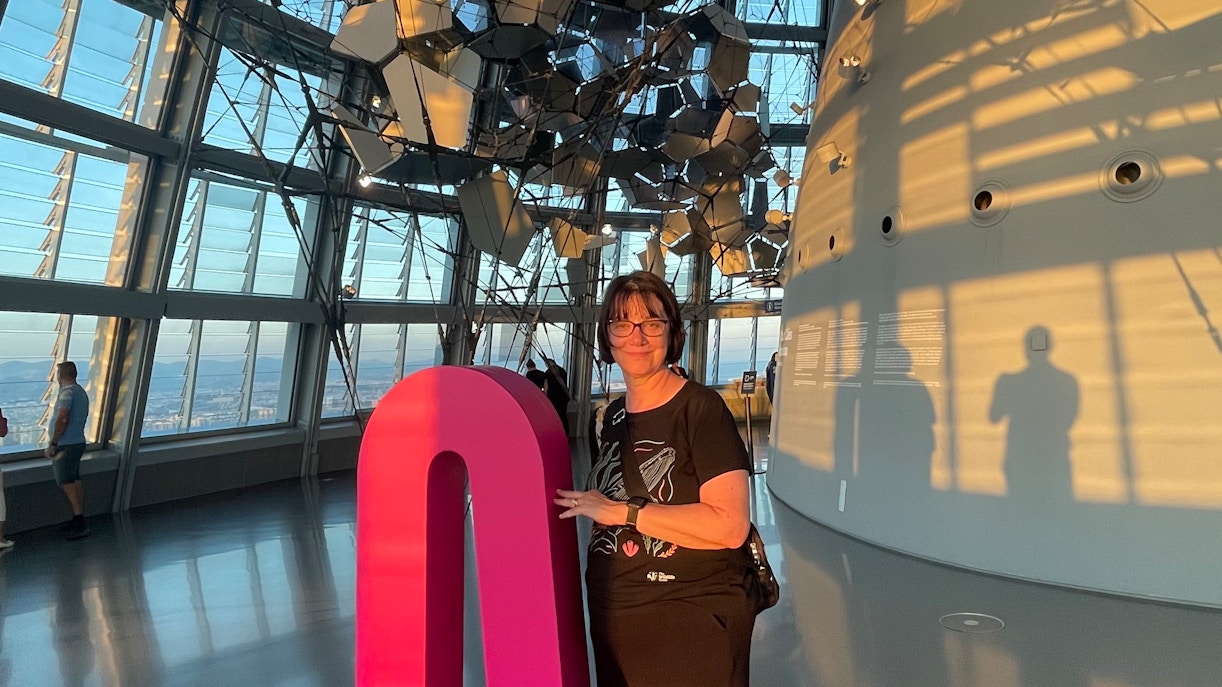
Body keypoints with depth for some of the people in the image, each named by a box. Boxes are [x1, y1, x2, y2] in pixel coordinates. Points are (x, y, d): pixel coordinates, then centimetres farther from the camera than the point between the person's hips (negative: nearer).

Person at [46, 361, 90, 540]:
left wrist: (53, 443, -19)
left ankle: (80, 524, -11)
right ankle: (78, 519, 18)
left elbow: (62, 419, -25)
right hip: (78, 442, 9)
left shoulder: (68, 392, -15)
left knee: (67, 483, -8)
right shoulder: (81, 392, 15)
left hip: (66, 445, -9)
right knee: (75, 481, 13)